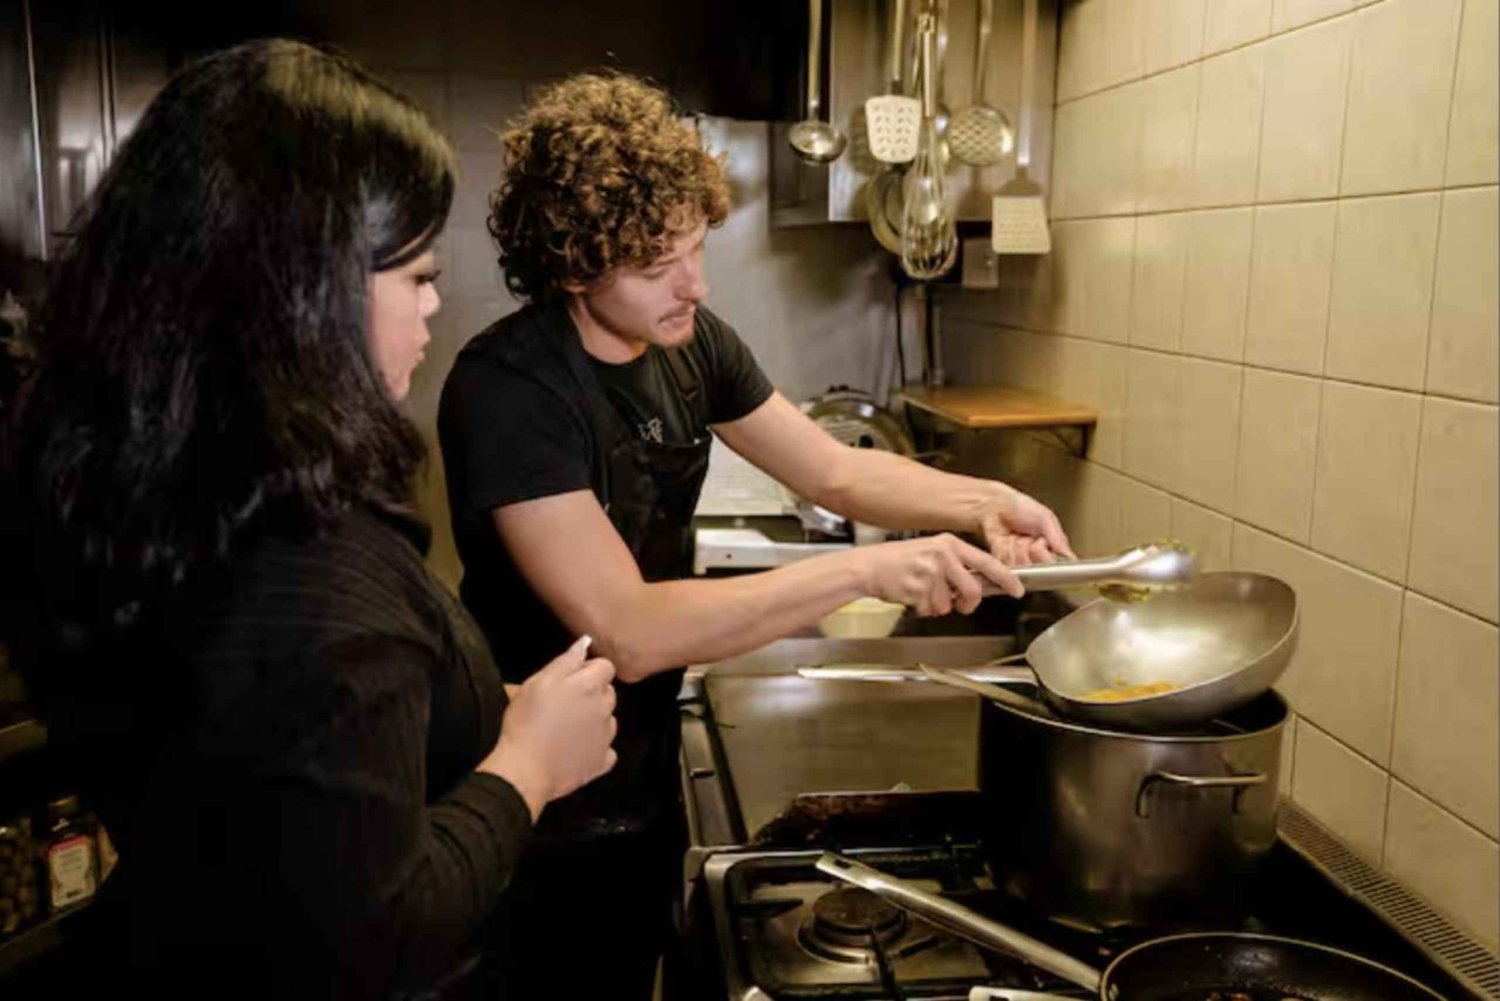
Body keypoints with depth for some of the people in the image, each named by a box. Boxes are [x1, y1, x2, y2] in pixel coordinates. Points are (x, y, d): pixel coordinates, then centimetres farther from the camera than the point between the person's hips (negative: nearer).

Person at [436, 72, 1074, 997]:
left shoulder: (689, 341, -5)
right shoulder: (507, 391, -28)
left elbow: (833, 470, 2)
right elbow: (627, 633, -33)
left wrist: (977, 503, -16)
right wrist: (864, 572, -35)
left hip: (647, 778, 7)